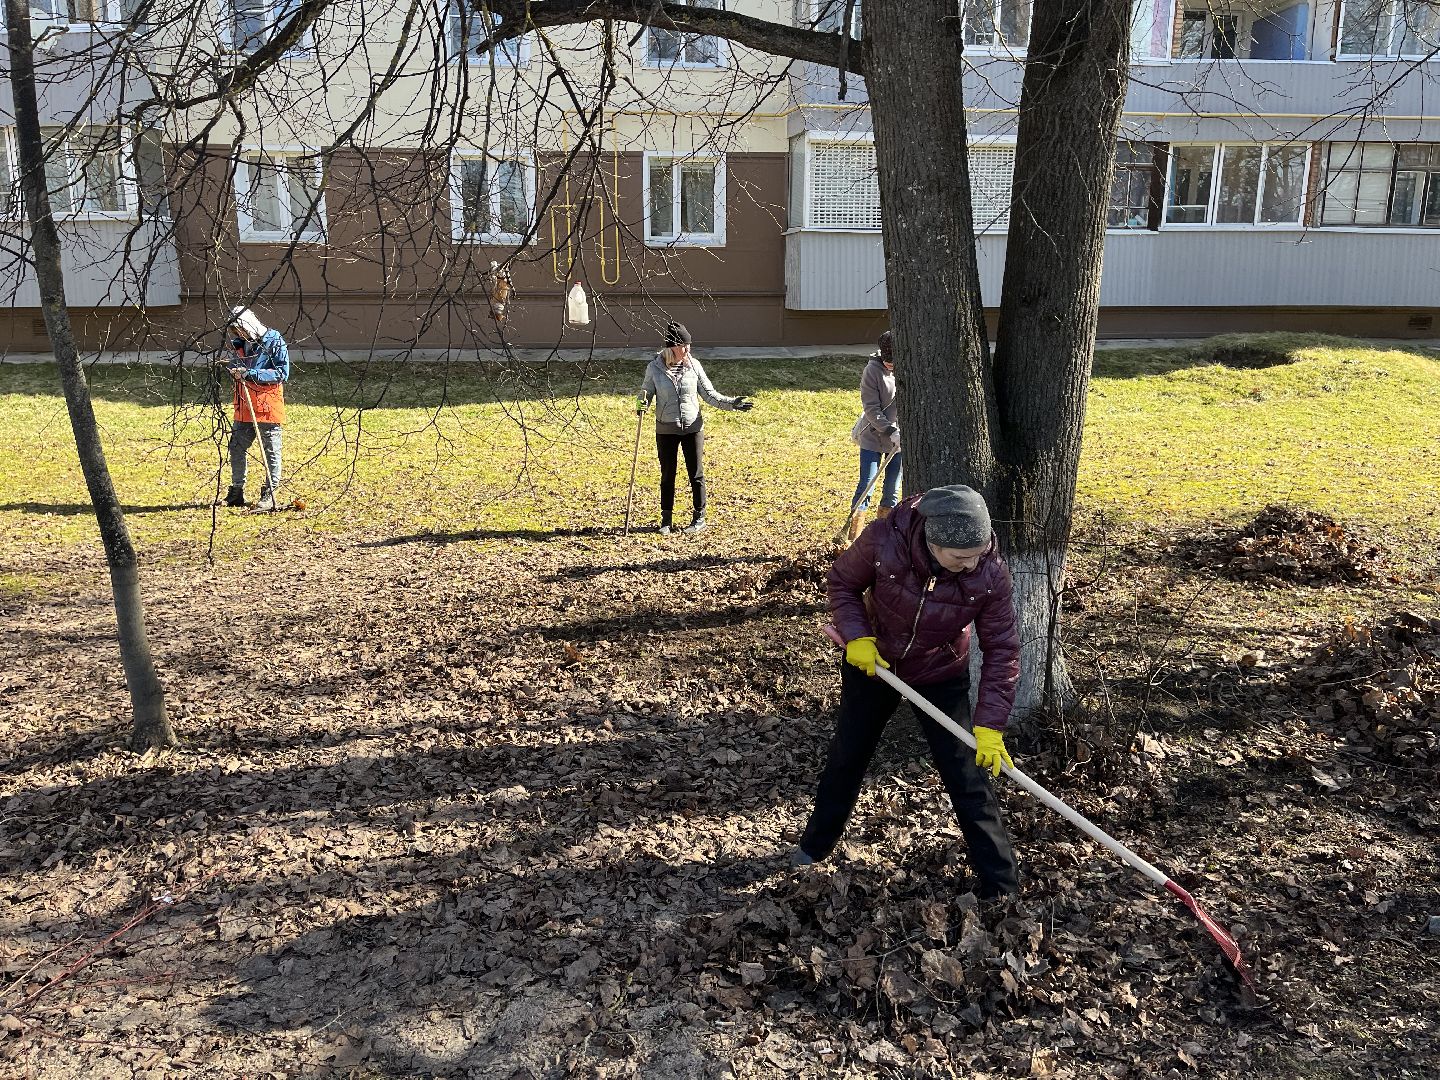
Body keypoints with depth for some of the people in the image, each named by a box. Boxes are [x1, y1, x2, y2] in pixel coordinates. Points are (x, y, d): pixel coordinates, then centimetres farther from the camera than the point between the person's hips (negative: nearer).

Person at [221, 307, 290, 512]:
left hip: (268, 407, -7)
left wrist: (250, 374, -20)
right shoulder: (239, 344, 12)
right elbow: (235, 370, 22)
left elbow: (282, 374, -15)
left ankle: (269, 494, 7)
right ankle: (236, 492, 20)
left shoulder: (275, 342, -8)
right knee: (237, 449, 10)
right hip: (244, 408, 7)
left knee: (271, 451, 0)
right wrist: (234, 369, -3)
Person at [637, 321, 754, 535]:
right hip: (665, 430, 0)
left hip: (693, 428, 0)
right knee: (667, 475, 9)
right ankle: (666, 519, 23)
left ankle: (699, 517, 20)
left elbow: (709, 394, 2)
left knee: (696, 474, 6)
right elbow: (646, 393, 4)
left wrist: (732, 403, -9)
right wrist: (641, 404, -19)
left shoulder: (693, 365, -3)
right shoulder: (655, 368, -7)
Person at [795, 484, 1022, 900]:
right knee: (845, 758, 16)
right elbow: (842, 582, -12)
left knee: (968, 779, 0)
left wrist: (990, 725, -24)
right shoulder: (883, 539, -32)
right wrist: (856, 636, -26)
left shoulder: (991, 575, -29)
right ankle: (815, 845, 41)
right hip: (872, 663, 1)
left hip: (942, 678, -1)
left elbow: (1002, 650, -19)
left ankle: (1001, 885, 17)